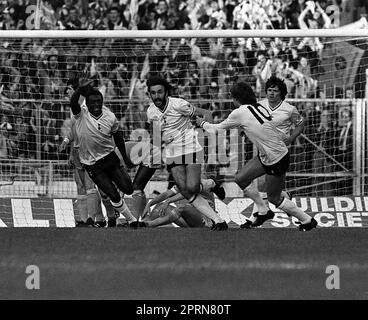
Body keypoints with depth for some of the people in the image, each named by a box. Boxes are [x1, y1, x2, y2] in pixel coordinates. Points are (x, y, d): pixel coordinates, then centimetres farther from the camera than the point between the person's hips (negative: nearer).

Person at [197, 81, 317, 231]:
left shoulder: (240, 113, -17)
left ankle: (307, 221, 22)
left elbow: (216, 129, -4)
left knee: (274, 198, 8)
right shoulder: (259, 107, 3)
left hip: (277, 161, -8)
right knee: (240, 179, 13)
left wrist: (202, 123, 16)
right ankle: (264, 212, 27)